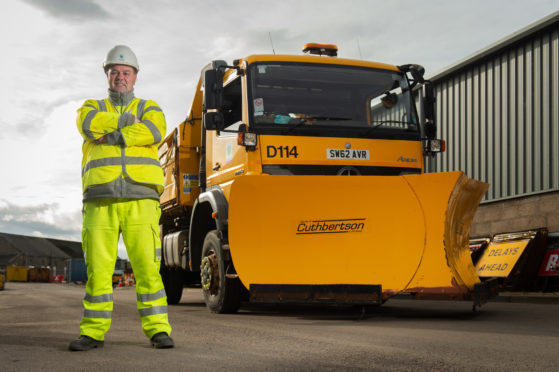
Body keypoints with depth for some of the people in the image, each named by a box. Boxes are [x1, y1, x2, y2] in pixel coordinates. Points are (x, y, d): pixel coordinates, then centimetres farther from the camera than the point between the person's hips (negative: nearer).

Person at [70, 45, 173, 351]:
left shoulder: (149, 108, 17)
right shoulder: (92, 107, 19)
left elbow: (154, 132, -8)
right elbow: (90, 124, -8)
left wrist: (109, 135, -7)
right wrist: (131, 121, -3)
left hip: (140, 200, -1)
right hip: (100, 201, 1)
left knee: (147, 266, -7)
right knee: (98, 268, -1)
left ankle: (157, 329, -2)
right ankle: (93, 331, 6)